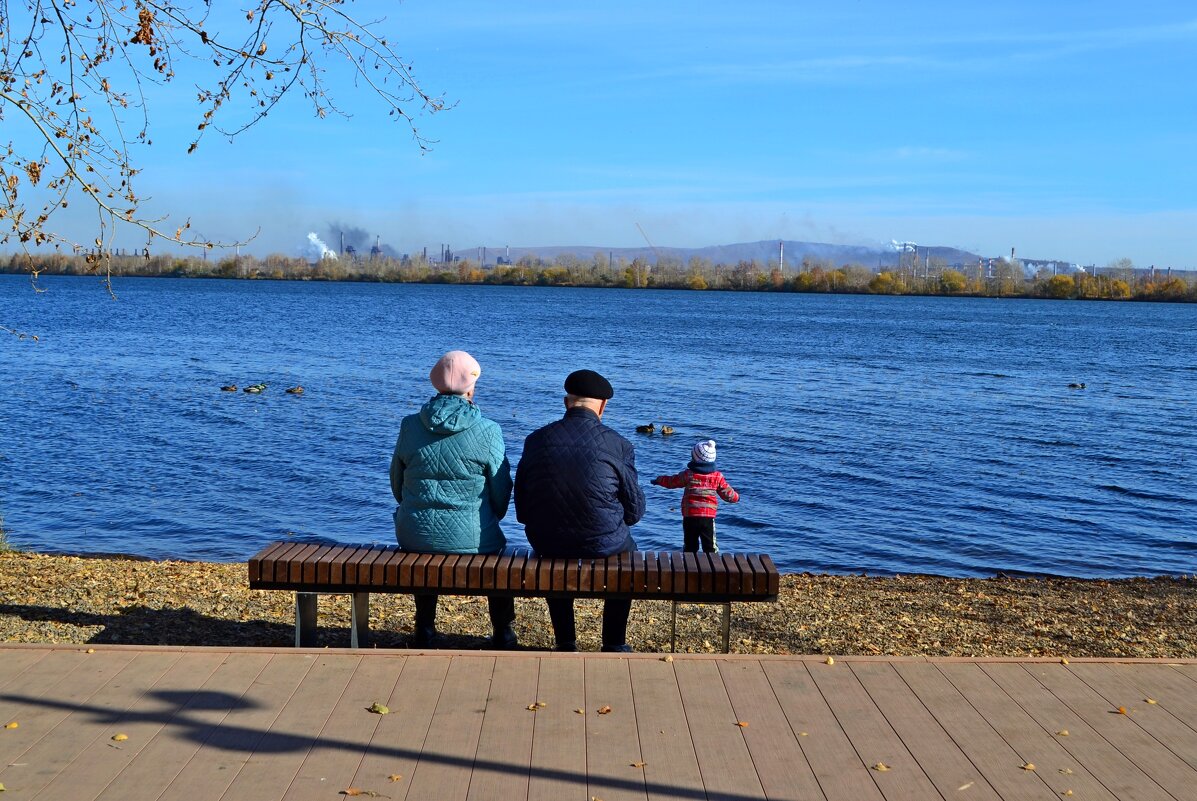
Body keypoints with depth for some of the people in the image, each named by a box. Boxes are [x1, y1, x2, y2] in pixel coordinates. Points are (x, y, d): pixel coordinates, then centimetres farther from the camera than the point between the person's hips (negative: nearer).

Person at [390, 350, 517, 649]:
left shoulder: (409, 425, -3)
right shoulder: (488, 432, -11)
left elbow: (397, 484, 9)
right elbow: (501, 494, -4)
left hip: (414, 535, 2)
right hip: (470, 538, -2)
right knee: (498, 547, 33)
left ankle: (424, 630, 44)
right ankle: (502, 635, 36)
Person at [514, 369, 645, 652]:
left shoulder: (535, 440, -1)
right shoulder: (618, 445, -10)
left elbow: (521, 511, 5)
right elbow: (635, 511, -1)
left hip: (546, 545, 2)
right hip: (603, 547, -2)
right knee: (627, 550, 33)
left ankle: (565, 643, 39)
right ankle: (614, 645, 33)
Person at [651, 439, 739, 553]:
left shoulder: (688, 474, -4)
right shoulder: (717, 476, -1)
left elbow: (671, 482, 10)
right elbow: (728, 494, 7)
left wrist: (658, 480, 29)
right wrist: (736, 497, 29)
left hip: (689, 517, 0)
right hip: (708, 518, 0)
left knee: (689, 546, 11)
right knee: (710, 548, 5)